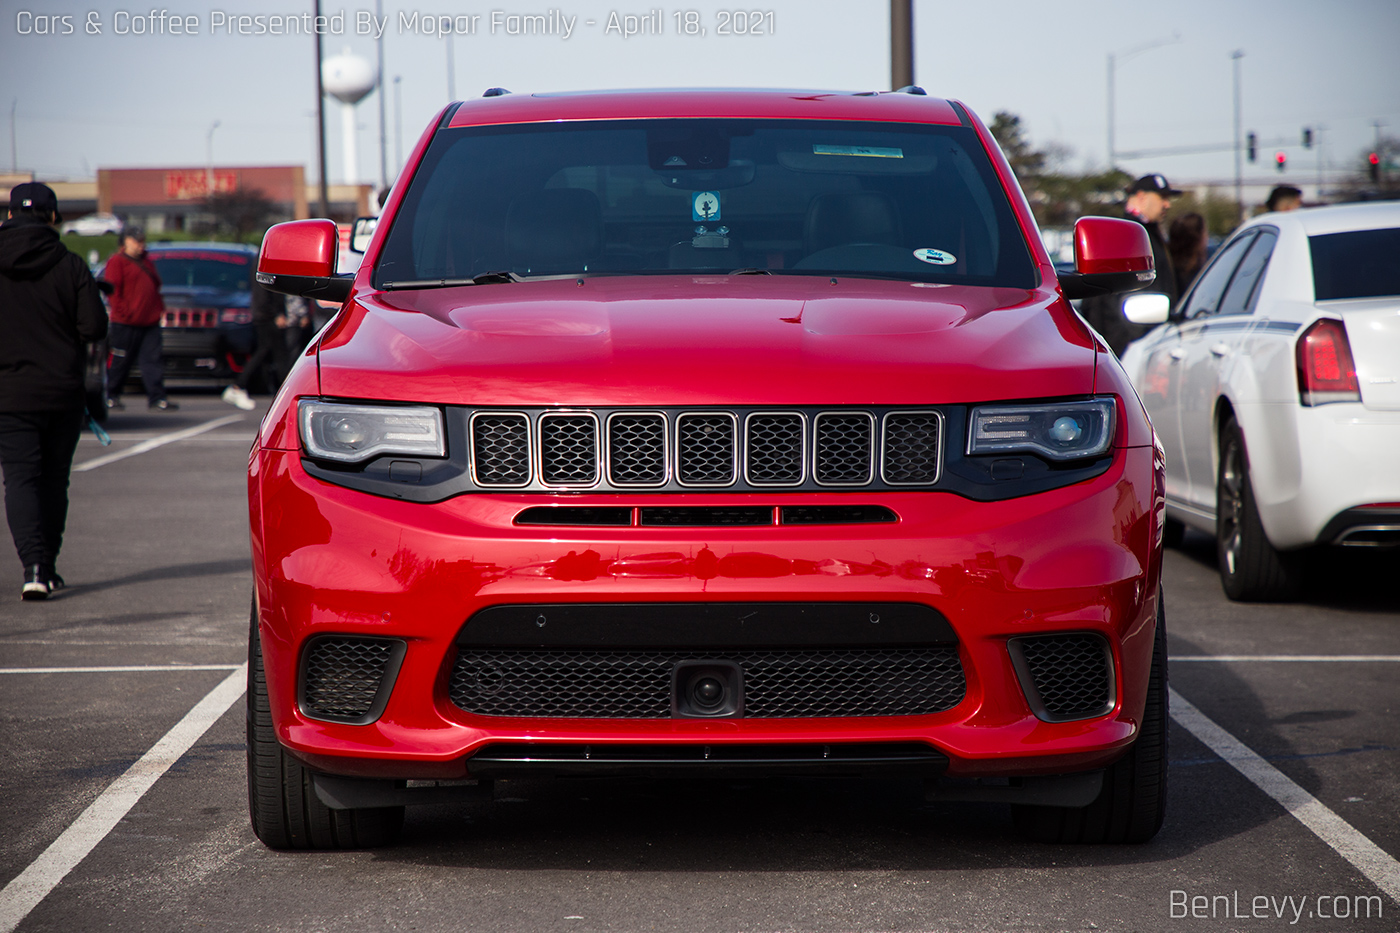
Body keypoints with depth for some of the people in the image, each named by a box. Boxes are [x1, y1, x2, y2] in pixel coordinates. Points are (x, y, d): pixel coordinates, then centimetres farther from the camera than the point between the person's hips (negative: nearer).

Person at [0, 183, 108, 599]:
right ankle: (47, 568, 20)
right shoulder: (71, 265, -5)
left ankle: (34, 566, -19)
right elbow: (95, 326, -8)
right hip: (64, 392, 1)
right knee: (53, 480, 14)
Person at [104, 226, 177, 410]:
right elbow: (112, 290, -10)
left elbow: (155, 288, 25)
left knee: (153, 359, -1)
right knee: (120, 361, 1)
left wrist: (159, 309, 14)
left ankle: (156, 397, -3)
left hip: (150, 322, 6)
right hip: (127, 324, -6)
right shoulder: (116, 262, -3)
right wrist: (124, 312, -15)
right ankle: (112, 396, 13)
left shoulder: (147, 262, 20)